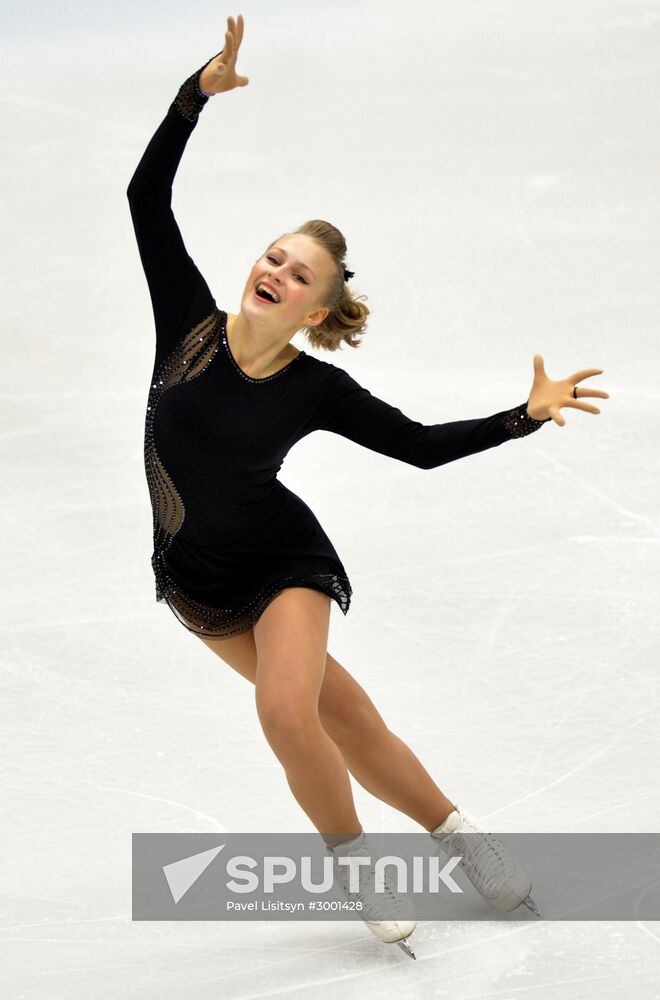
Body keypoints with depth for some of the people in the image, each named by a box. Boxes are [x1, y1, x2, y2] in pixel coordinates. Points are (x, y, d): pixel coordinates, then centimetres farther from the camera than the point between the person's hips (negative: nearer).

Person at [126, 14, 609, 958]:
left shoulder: (318, 387, -16)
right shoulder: (190, 324, -14)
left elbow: (424, 445, -8)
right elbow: (146, 197, -19)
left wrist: (528, 414, -19)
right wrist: (199, 92, -29)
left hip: (282, 560, -2)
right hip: (195, 574, 2)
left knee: (286, 712, -24)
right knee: (337, 714, 8)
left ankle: (354, 859, 2)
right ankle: (452, 830, 25)